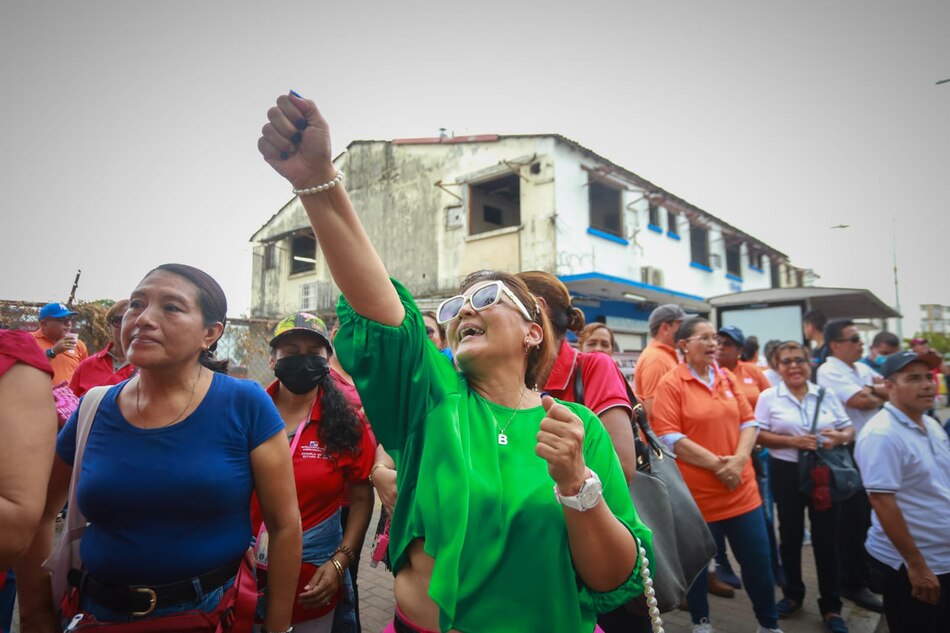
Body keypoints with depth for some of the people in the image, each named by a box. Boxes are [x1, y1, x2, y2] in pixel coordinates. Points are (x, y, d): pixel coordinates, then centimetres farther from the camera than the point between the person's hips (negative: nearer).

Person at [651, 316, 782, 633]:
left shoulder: (727, 378, 7)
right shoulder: (670, 385, -11)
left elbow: (749, 422, 7)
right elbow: (670, 438, -16)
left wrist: (739, 459, -10)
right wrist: (717, 464, -18)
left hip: (741, 489, 5)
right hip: (696, 492, -5)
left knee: (758, 560, 14)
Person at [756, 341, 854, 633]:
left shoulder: (826, 394, 3)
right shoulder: (769, 397, -4)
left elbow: (849, 428, 6)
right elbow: (759, 436, -8)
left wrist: (840, 437, -15)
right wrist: (792, 441, -19)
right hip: (787, 473, -1)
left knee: (826, 537, 7)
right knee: (790, 535, 12)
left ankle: (831, 606, 21)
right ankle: (793, 594, 30)